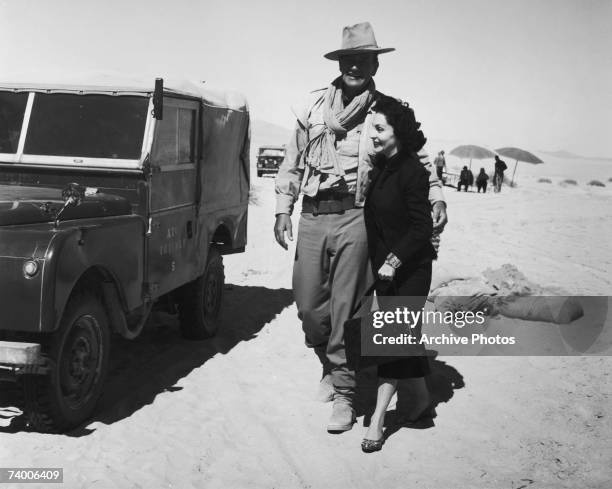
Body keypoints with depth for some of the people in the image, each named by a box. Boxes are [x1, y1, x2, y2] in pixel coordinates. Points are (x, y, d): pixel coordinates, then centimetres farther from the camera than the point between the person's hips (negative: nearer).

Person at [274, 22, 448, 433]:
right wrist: (283, 210, 9)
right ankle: (330, 366, 35)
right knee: (309, 304, 8)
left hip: (355, 218, -3)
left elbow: (419, 159, 9)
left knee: (345, 309, -1)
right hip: (312, 217, 3)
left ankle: (344, 394, 11)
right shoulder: (315, 106, 10)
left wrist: (436, 197, -5)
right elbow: (293, 162, 14)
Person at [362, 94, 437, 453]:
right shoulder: (380, 167, 7)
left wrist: (395, 260, -21)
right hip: (384, 265, 8)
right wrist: (378, 262, 7)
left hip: (410, 268, -8)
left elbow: (422, 227, -16)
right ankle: (422, 397, 33)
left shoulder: (412, 171, -15)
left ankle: (378, 419, -7)